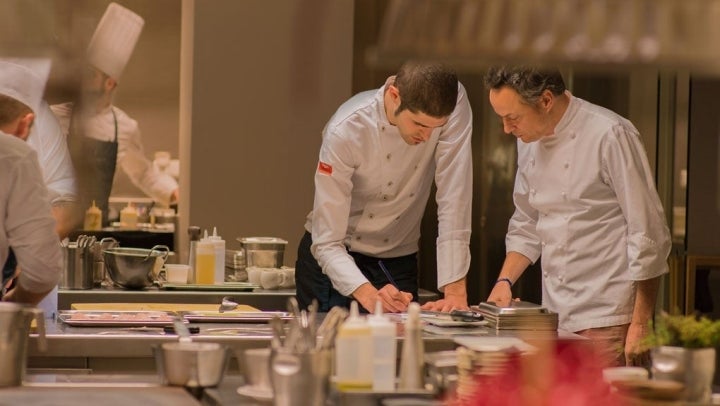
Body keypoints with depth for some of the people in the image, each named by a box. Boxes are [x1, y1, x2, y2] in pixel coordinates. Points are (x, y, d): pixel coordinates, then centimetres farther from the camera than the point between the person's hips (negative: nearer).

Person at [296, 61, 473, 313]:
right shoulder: (345, 131, -27)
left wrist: (455, 292, -30)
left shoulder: (455, 103, -22)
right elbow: (327, 242, -27)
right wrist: (368, 295, -44)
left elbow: (454, 198, -23)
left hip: (397, 262, 2)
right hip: (335, 258, -2)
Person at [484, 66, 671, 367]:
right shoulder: (529, 140, 9)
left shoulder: (611, 136, -14)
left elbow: (649, 235, -13)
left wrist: (640, 325, -13)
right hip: (554, 318, 7)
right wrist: (504, 281, 6)